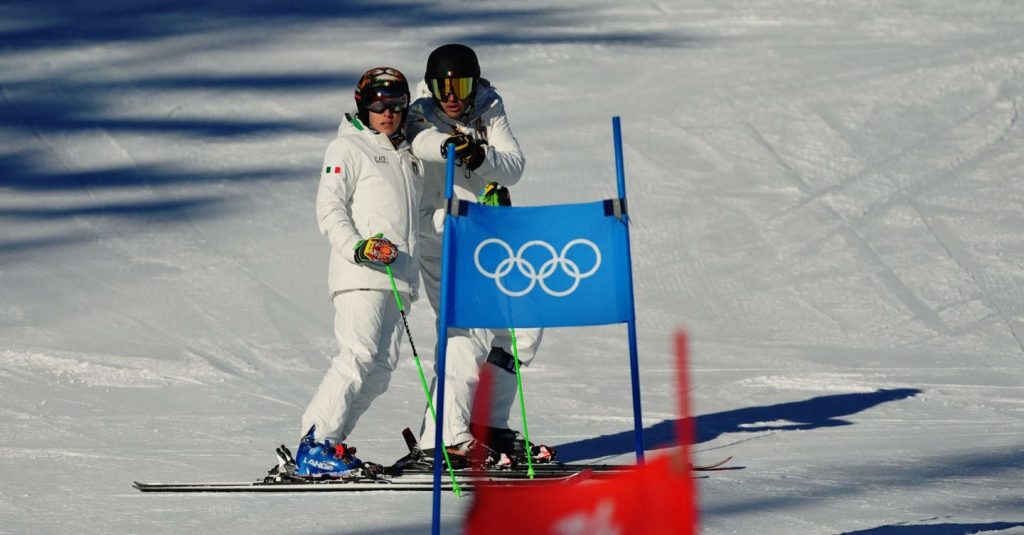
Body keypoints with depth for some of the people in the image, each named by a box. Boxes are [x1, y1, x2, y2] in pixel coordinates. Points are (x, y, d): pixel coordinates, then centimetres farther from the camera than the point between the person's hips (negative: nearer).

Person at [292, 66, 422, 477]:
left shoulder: (405, 155, 25)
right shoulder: (348, 148, 2)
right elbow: (329, 208, -6)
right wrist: (358, 247, -20)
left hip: (398, 277, 8)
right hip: (360, 275, -8)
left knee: (381, 367, -1)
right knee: (359, 357, -20)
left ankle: (330, 442, 3)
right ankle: (314, 445, -20)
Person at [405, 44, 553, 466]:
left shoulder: (489, 110, 1)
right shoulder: (421, 116, -11)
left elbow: (515, 166, -12)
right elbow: (420, 140, -36)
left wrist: (480, 156, -33)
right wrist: (448, 145, -57)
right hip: (441, 238, -7)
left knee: (524, 324, 11)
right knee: (469, 333, -19)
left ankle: (489, 425, 21)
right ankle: (444, 438, -17)